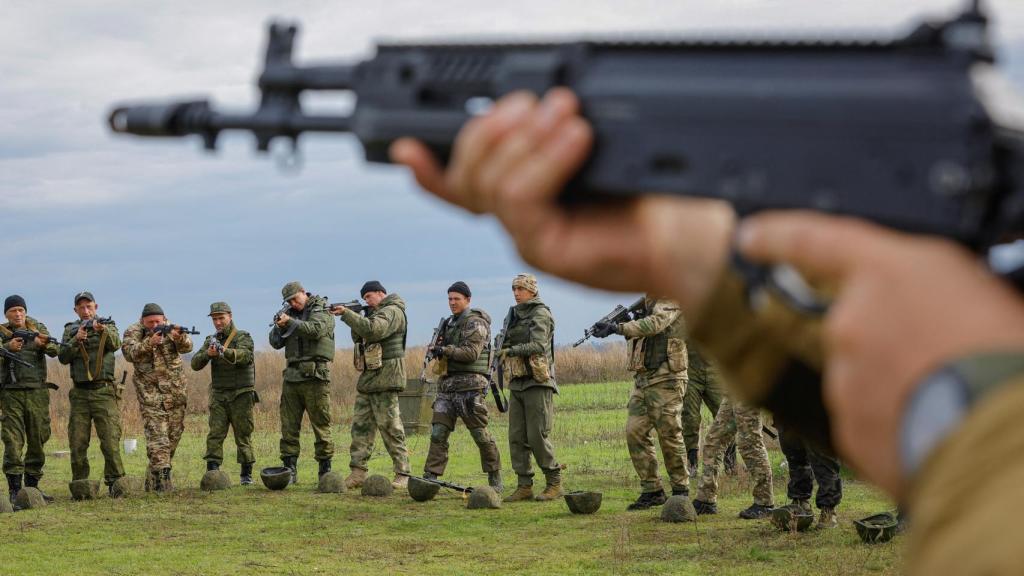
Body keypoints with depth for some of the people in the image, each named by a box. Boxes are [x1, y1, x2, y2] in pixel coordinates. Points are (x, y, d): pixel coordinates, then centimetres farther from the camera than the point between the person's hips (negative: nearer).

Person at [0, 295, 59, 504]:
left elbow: (54, 351, -8)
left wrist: (43, 344, -29)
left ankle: (32, 486, 16)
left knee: (38, 440, 6)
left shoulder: (38, 328, 8)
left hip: (37, 392, 2)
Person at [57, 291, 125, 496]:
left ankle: (115, 483, -5)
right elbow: (63, 357, 0)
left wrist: (103, 330, -36)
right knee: (77, 443, 3)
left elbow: (115, 344, -15)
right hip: (79, 393, 2)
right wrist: (76, 339, -16)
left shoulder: (108, 326, 7)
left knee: (110, 439, -10)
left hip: (103, 392, -2)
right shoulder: (70, 330, 12)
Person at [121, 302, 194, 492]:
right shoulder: (133, 332, -4)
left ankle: (152, 478, 22)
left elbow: (187, 347, -11)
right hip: (151, 393, -4)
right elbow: (130, 353, -21)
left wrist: (180, 338, -34)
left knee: (174, 435, 9)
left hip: (176, 392, 4)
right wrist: (150, 342, -36)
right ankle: (161, 476, -20)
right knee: (156, 435, -14)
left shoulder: (171, 328, 4)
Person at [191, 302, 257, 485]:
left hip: (241, 395, -4)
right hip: (219, 396, 4)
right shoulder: (211, 340, 12)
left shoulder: (243, 337, -2)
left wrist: (225, 351, -43)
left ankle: (246, 474, 6)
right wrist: (208, 353, -20)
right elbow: (195, 364, 2)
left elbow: (245, 355, -24)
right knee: (215, 435, -7)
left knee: (243, 436, -1)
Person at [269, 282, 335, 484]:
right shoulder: (291, 313, 18)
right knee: (288, 426, 2)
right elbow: (276, 343, 14)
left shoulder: (322, 310, 2)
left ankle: (325, 470, 1)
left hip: (315, 376, -6)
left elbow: (316, 330, -18)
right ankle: (289, 470, 4)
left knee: (321, 425, -4)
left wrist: (290, 322, -20)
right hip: (292, 375, 6)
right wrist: (279, 327, -5)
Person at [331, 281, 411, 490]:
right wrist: (350, 317, 1)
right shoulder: (376, 313, 21)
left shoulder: (392, 312, -9)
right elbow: (359, 338, 19)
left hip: (385, 378, -10)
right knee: (360, 425, 5)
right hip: (368, 378, 10)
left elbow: (372, 330, -26)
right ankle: (358, 473, 6)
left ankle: (402, 474, -4)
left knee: (390, 427, -8)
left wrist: (347, 314, -21)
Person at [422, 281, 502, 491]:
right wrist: (437, 350, 6)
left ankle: (495, 479, 8)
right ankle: (429, 478, -4)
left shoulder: (476, 323, -7)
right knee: (438, 432, -1)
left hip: (469, 385, -7)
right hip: (447, 385, 8)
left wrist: (446, 350, -23)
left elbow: (471, 353, -17)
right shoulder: (450, 323, 18)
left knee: (480, 433, -3)